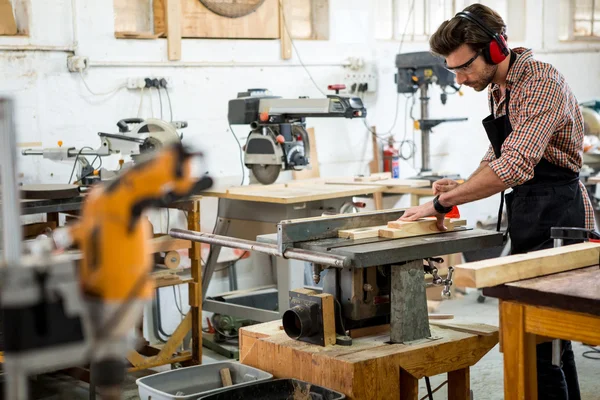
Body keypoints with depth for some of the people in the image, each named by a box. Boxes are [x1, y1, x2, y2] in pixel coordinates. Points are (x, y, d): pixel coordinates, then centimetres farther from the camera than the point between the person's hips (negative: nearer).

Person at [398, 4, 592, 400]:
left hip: (557, 218, -9)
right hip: (529, 219, 9)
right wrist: (462, 187, 3)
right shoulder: (498, 89, 12)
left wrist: (443, 202, -26)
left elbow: (515, 165, -30)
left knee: (539, 341, -9)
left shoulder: (541, 82, -19)